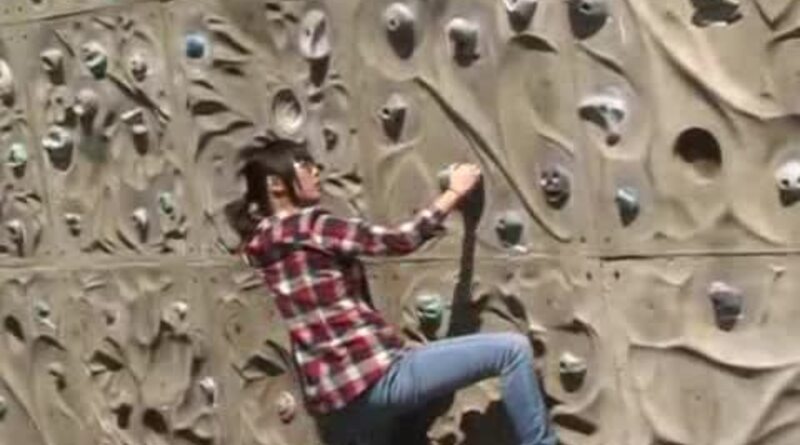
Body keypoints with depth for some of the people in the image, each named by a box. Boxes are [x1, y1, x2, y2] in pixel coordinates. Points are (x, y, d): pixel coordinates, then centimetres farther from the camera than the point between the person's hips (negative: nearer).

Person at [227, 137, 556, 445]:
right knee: (512, 350, -8)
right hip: (373, 377, -9)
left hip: (335, 394, 9)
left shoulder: (263, 240, 14)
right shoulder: (306, 227, -9)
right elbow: (399, 240, -9)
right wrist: (455, 191, 1)